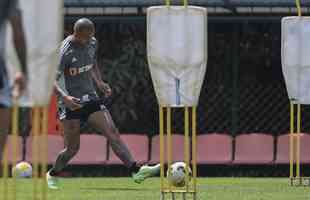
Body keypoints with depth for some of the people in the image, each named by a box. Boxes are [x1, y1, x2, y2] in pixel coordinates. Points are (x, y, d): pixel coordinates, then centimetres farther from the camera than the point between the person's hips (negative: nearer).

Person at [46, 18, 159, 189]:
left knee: (113, 133, -10)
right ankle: (52, 175, 24)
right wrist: (64, 97, -37)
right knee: (72, 148, -2)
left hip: (90, 98, 6)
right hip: (71, 103, -6)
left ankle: (136, 170, -18)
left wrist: (99, 83, 7)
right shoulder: (65, 51, -17)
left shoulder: (92, 43, 5)